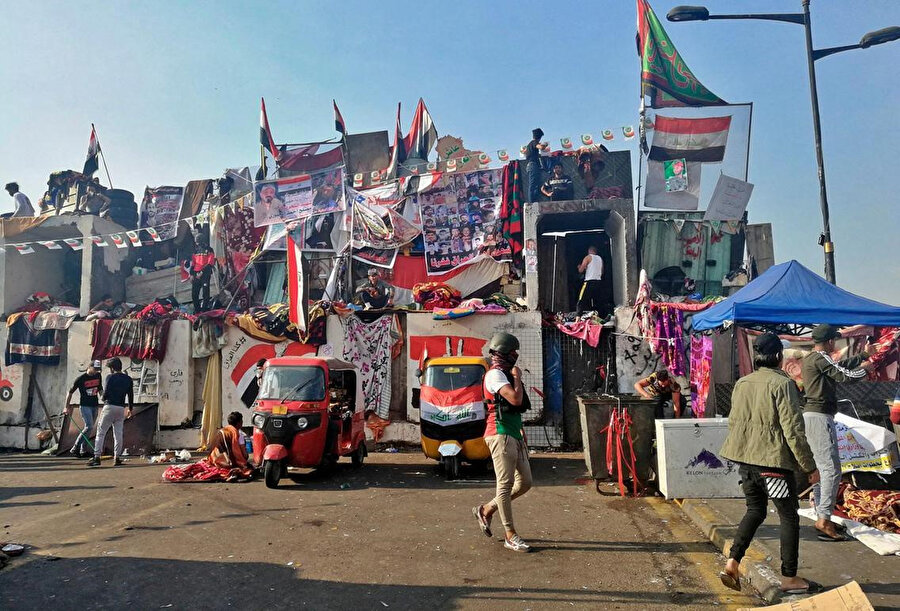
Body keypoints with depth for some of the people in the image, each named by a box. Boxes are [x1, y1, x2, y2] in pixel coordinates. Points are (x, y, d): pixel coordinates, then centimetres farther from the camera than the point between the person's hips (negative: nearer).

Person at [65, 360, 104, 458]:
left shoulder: (98, 376, 6)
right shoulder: (80, 379, -10)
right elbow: (70, 392, -1)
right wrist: (67, 407, 0)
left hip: (95, 405, 6)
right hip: (84, 405, -6)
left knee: (89, 428, 8)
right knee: (89, 426, -17)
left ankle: (83, 450, 15)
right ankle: (75, 448, -10)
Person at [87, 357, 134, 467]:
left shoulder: (110, 377, -6)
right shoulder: (128, 379, 8)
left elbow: (105, 393, -9)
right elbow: (131, 395, 12)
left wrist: (104, 399, 14)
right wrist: (130, 408, 23)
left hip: (109, 407, -4)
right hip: (121, 408, 4)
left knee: (100, 433, 2)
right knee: (118, 434, 7)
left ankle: (97, 457, -2)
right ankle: (117, 458, 6)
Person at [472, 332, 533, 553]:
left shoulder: (506, 373, 20)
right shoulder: (495, 374, -11)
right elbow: (516, 399, -24)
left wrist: (520, 431, 20)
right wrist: (517, 377, -9)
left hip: (514, 435, 10)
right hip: (501, 435, -10)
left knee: (525, 482, 10)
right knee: (506, 484, -3)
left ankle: (486, 509, 23)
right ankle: (511, 536, 6)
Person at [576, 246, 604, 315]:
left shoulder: (588, 257, 0)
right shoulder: (600, 258, 17)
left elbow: (580, 270, -4)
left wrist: (579, 267, 18)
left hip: (589, 282, -6)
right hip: (599, 282, 6)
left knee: (581, 302, -8)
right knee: (598, 302, 11)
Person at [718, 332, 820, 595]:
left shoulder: (741, 383, 6)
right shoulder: (782, 384, -14)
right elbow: (793, 430, -15)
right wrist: (809, 466, -6)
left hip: (745, 460, 6)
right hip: (773, 460, -6)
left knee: (755, 510, 18)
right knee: (789, 517, 9)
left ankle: (732, 564, 11)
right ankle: (789, 578, 18)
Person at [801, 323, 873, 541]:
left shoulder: (809, 359, 19)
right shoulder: (820, 358, -12)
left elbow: (839, 366, 30)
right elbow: (845, 376, -12)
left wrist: (863, 356, 37)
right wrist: (864, 369, 7)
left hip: (810, 415, 11)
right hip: (819, 416, -11)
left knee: (820, 468, 15)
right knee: (832, 469, -10)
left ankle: (822, 517, 21)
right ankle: (824, 521, -12)